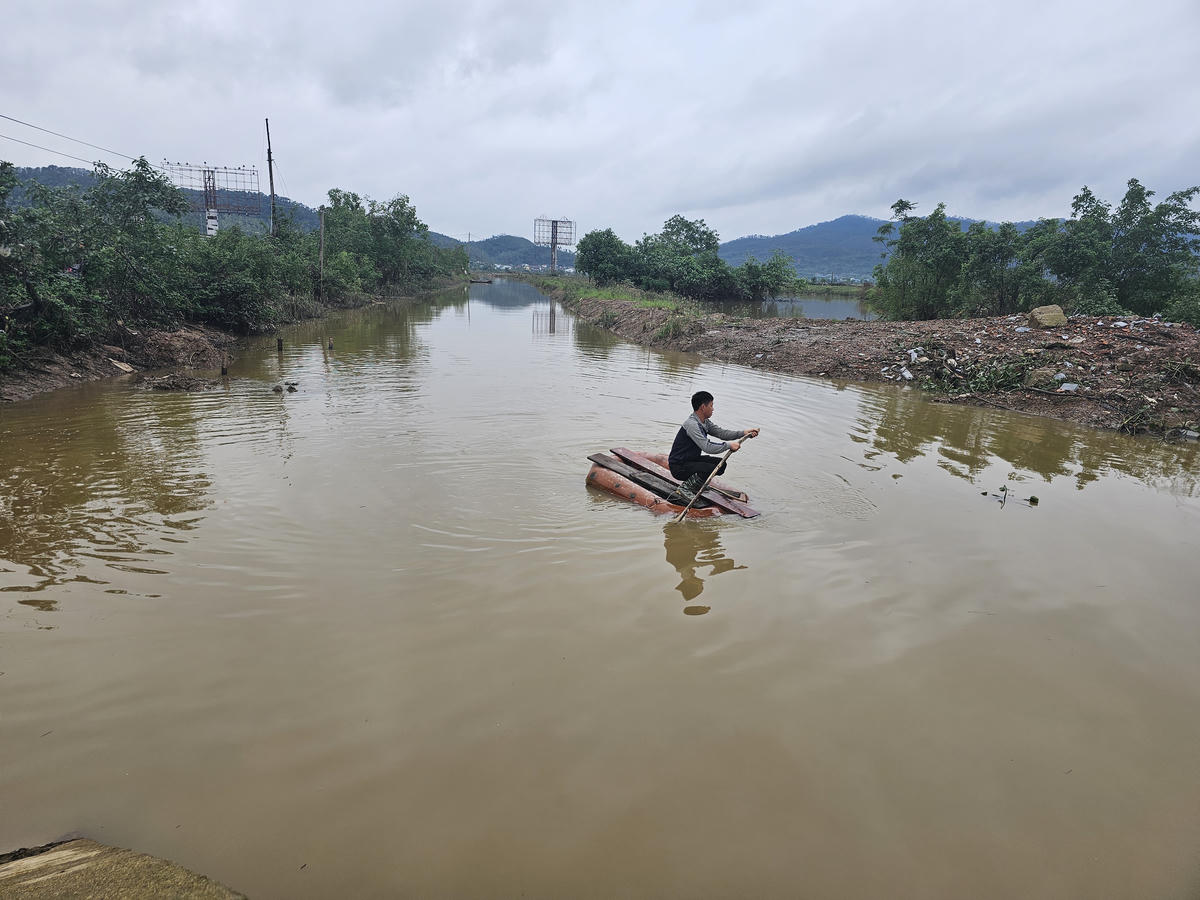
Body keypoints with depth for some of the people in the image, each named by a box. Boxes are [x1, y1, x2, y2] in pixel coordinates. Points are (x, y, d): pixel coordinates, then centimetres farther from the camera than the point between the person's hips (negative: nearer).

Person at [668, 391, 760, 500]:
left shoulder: (705, 422, 6)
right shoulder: (691, 424, -26)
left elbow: (721, 433, 7)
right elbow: (707, 447, -30)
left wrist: (743, 433, -5)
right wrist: (729, 445, -22)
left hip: (692, 460, 10)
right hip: (678, 467, -10)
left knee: (721, 464, 5)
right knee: (713, 469, -24)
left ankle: (694, 483, 11)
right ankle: (685, 487, -8)